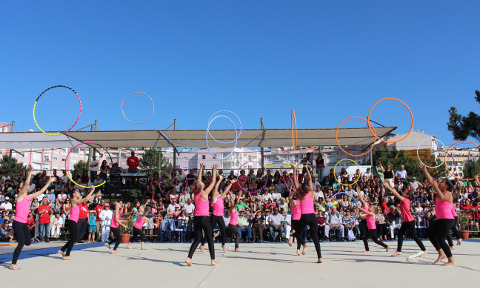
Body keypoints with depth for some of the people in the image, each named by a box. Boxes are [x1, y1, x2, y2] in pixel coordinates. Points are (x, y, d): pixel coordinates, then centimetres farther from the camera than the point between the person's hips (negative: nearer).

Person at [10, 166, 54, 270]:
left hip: (24, 223, 7)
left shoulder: (29, 197, 12)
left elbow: (41, 191, 20)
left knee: (28, 242, 7)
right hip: (17, 222, -7)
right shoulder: (20, 195, -5)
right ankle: (13, 264, -1)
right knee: (21, 243, -11)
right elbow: (26, 184, -19)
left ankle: (16, 235, 32)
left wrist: (49, 182, 23)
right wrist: (30, 172, -23)